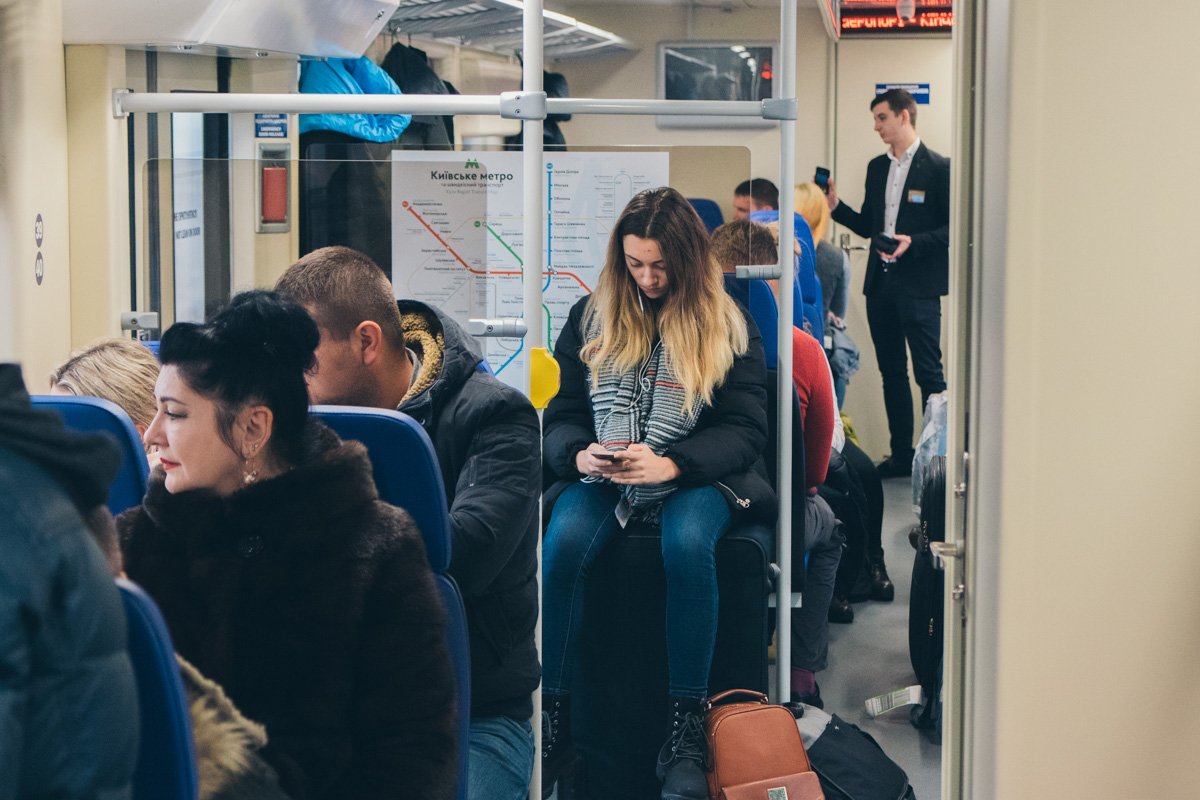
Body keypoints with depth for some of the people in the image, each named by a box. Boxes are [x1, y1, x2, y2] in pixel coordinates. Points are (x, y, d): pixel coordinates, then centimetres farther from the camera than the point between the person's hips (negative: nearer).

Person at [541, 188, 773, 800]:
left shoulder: (729, 327, 4)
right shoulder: (590, 318, 10)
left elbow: (745, 430, -4)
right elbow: (560, 415, 7)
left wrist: (670, 464, -22)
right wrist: (579, 455, -18)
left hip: (692, 479, -2)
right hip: (601, 476, 2)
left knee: (688, 544, -36)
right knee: (562, 544, -32)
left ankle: (684, 737, -30)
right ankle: (551, 722, -23)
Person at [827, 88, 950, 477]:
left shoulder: (938, 168, -6)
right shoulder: (877, 167, 15)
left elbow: (953, 227, -8)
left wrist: (914, 242, -20)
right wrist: (836, 207, 3)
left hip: (918, 285, -7)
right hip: (880, 283, 7)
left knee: (928, 373, -7)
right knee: (891, 372, 11)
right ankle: (901, 455, 18)